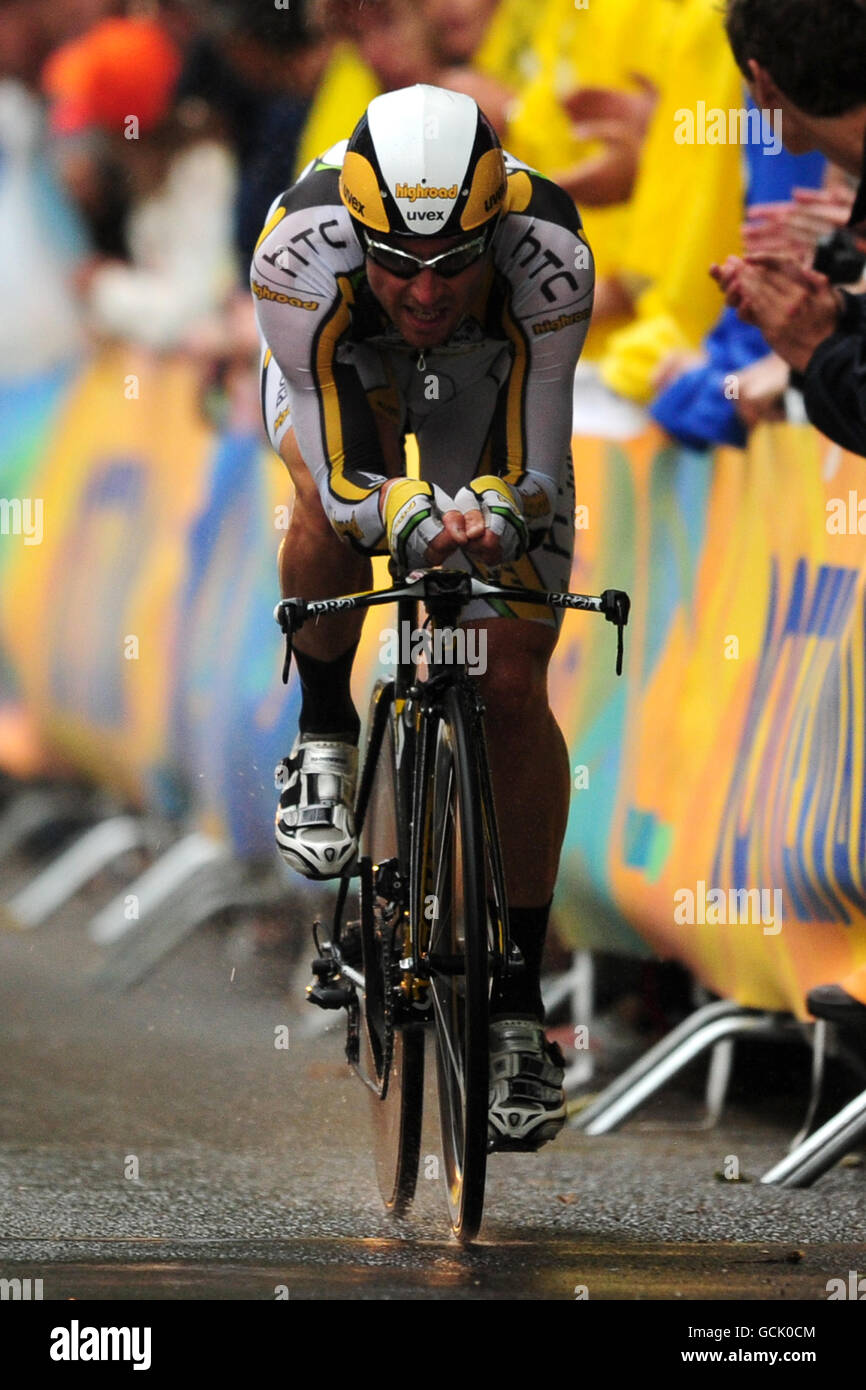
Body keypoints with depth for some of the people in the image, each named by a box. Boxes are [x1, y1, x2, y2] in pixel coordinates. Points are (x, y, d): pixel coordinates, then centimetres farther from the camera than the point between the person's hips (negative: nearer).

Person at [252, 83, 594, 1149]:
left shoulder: (547, 253, -39)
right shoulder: (301, 250, -40)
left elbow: (534, 474, -30)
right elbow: (341, 479, -34)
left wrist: (495, 509, -52)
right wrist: (404, 512, -56)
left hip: (489, 377, 0)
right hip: (344, 370, 0)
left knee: (511, 688, -10)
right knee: (330, 512, -35)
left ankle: (518, 1005, 0)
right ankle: (323, 733, -4)